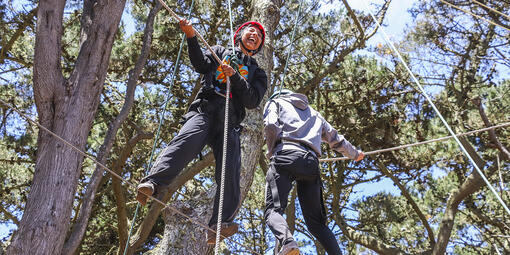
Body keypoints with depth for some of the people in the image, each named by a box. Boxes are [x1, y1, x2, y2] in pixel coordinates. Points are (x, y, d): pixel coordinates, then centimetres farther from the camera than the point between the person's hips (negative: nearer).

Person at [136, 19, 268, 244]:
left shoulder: (258, 74, 29)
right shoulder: (220, 52, 27)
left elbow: (253, 101, 10)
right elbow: (200, 64, 5)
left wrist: (235, 76, -3)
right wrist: (191, 37, -10)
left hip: (229, 124, 2)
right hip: (204, 110, -1)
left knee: (230, 172, -18)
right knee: (186, 142, -32)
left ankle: (219, 226, -25)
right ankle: (152, 183, -47)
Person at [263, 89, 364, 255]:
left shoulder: (275, 102, 24)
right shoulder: (314, 114, 38)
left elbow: (271, 126, 2)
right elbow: (336, 139, 43)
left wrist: (271, 153, 14)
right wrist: (355, 154, 60)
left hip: (286, 155, -4)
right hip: (311, 162, 5)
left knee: (273, 209, -15)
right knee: (316, 222, 6)